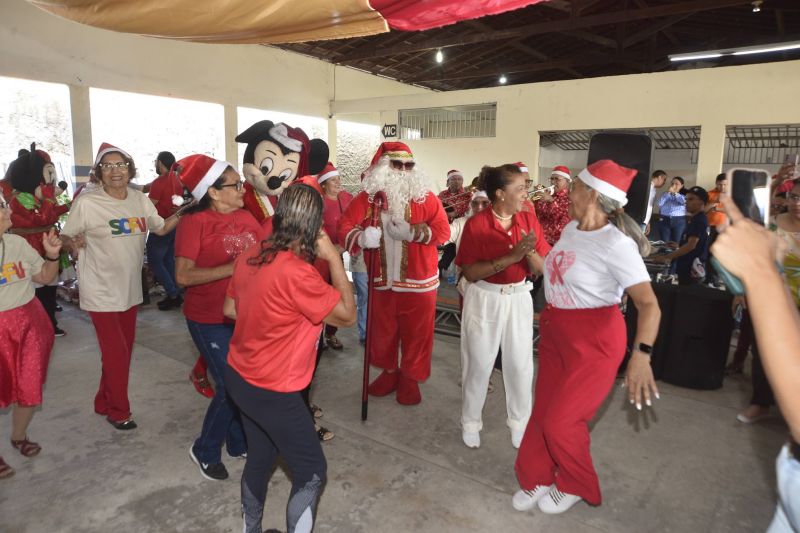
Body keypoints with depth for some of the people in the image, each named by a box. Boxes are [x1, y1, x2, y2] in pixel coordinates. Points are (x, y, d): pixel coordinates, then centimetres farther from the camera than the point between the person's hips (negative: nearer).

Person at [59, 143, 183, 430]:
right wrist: (73, 244, -29)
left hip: (130, 289, 6)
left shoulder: (140, 200, 1)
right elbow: (64, 237, -7)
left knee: (124, 350, 18)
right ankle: (118, 411, 22)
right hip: (101, 291, -6)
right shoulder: (86, 203, -14)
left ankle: (104, 402, 39)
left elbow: (162, 227, 11)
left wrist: (182, 212, -5)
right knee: (116, 354, -1)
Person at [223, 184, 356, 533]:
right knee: (311, 473, 9)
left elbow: (230, 309, 11)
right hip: (271, 391, -9)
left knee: (259, 459, 26)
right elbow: (348, 315, -18)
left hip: (240, 377, 9)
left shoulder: (251, 255, -2)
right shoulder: (297, 272, -28)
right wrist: (333, 258, -15)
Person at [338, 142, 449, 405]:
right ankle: (389, 371, 39)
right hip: (382, 281, 2)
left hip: (418, 281, -1)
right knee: (382, 331, 16)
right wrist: (361, 238, -29)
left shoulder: (426, 198, -5)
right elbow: (345, 228, -8)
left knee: (416, 332, 9)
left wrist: (412, 232, -24)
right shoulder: (367, 197, -2)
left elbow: (443, 231, -11)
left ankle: (410, 377, 29)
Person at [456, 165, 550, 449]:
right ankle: (470, 421, 31)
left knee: (520, 364, 10)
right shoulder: (476, 224, -14)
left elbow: (541, 268, -2)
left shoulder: (529, 219, -2)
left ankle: (520, 421, 33)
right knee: (478, 363, 10)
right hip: (484, 300, -3)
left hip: (519, 298, 3)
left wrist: (529, 252, -24)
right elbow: (470, 273, -19)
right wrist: (510, 256, -26)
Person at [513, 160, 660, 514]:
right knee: (542, 410, 13)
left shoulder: (616, 243, -22)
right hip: (555, 332, 7)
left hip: (595, 340, -7)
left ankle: (577, 486, 29)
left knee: (561, 420, 0)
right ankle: (537, 478, 35)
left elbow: (648, 303, -29)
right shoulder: (571, 229, 2)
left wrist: (641, 353, -40)